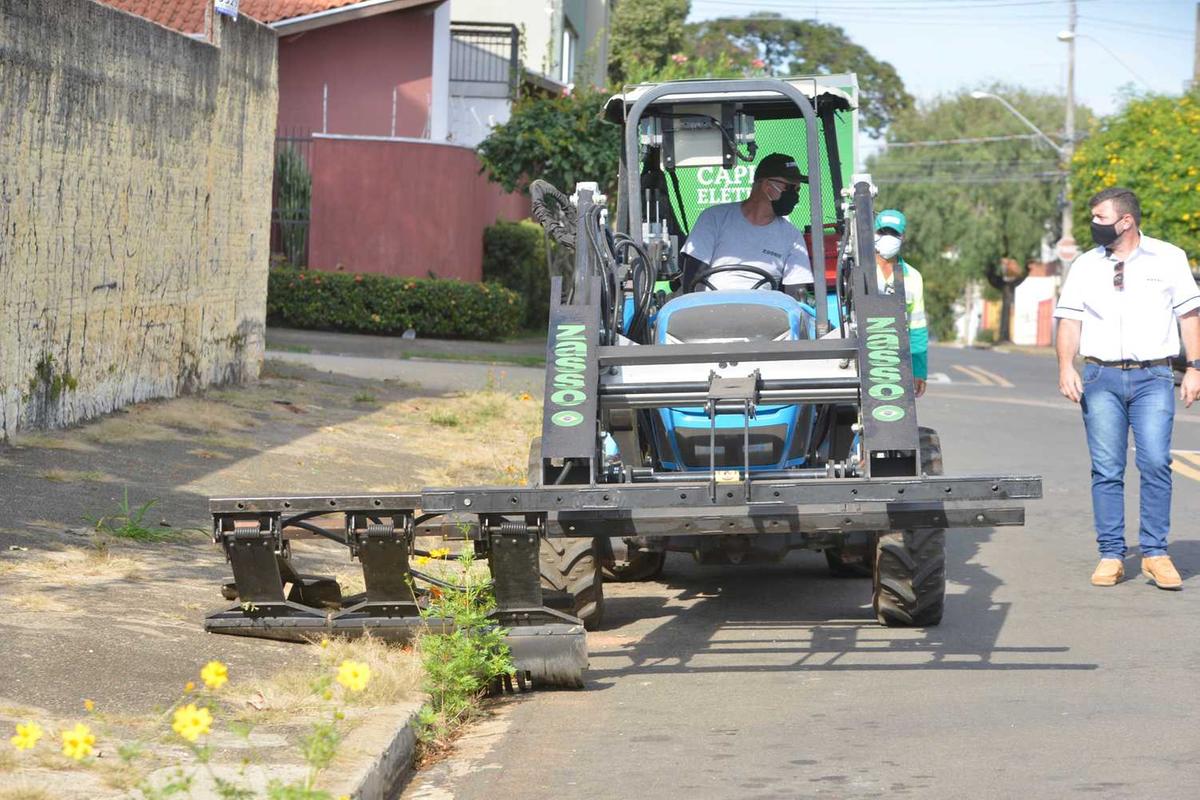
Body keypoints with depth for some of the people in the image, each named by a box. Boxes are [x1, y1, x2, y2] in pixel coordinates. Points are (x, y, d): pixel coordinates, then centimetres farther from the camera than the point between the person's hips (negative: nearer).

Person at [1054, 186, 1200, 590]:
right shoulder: (1085, 266, 11)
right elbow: (1070, 320, 8)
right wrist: (1066, 367, -8)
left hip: (1153, 376, -2)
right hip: (1101, 376, 2)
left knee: (1156, 463, -11)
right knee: (1106, 469, -1)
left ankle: (1155, 553, -4)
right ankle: (1111, 554, 5)